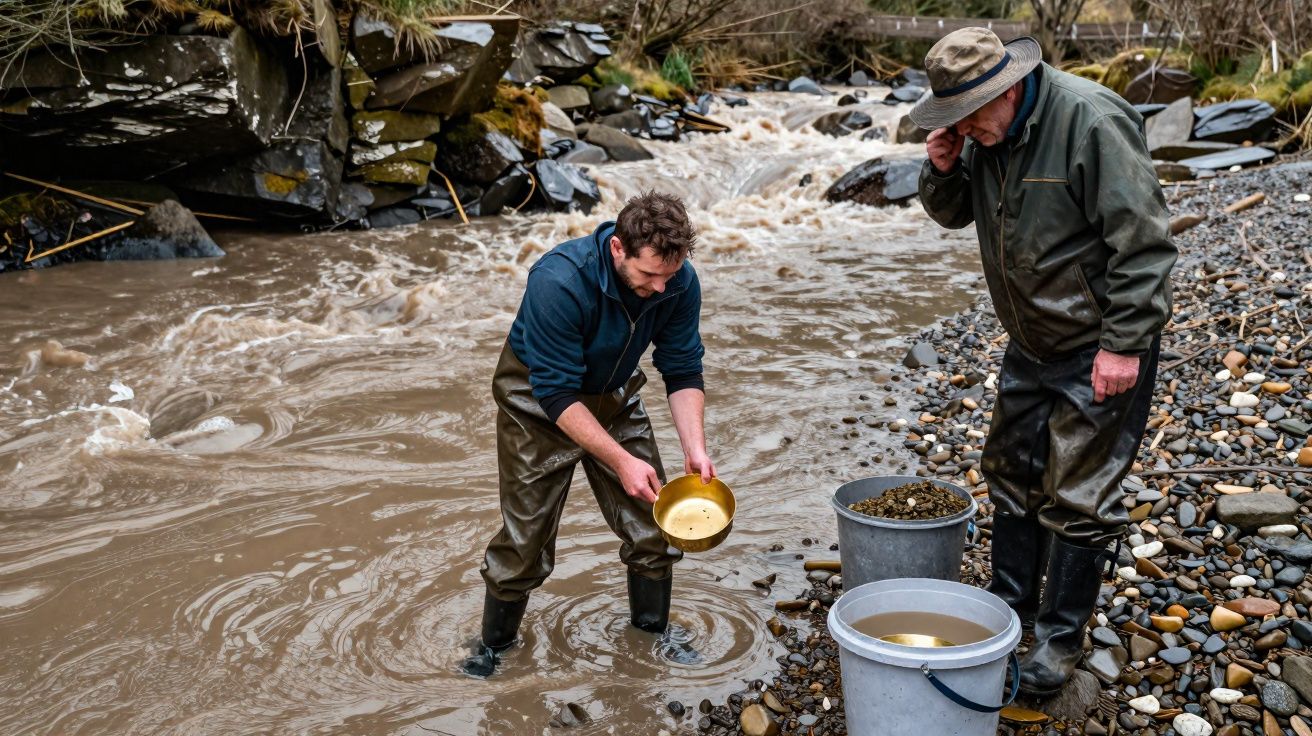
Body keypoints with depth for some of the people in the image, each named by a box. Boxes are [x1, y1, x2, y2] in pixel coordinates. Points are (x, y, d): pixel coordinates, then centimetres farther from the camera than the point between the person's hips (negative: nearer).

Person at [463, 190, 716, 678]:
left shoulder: (679, 282, -21)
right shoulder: (559, 282, -37)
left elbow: (683, 372, -10)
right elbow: (557, 393, -32)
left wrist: (695, 449, -23)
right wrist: (622, 461, -35)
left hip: (614, 396, 5)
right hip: (538, 401, -4)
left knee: (653, 520, 4)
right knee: (526, 534, -1)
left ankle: (652, 630, 28)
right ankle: (495, 643, 24)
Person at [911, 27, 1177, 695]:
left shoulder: (1091, 121, -25)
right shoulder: (985, 132, 0)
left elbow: (1142, 242, -24)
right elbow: (954, 213, 13)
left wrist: (1124, 344, -24)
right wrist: (942, 169, -9)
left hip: (1101, 346, -8)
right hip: (1031, 341, 8)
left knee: (1077, 496, 0)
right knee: (1012, 470, 17)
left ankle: (1061, 639, 15)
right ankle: (1011, 602, 34)